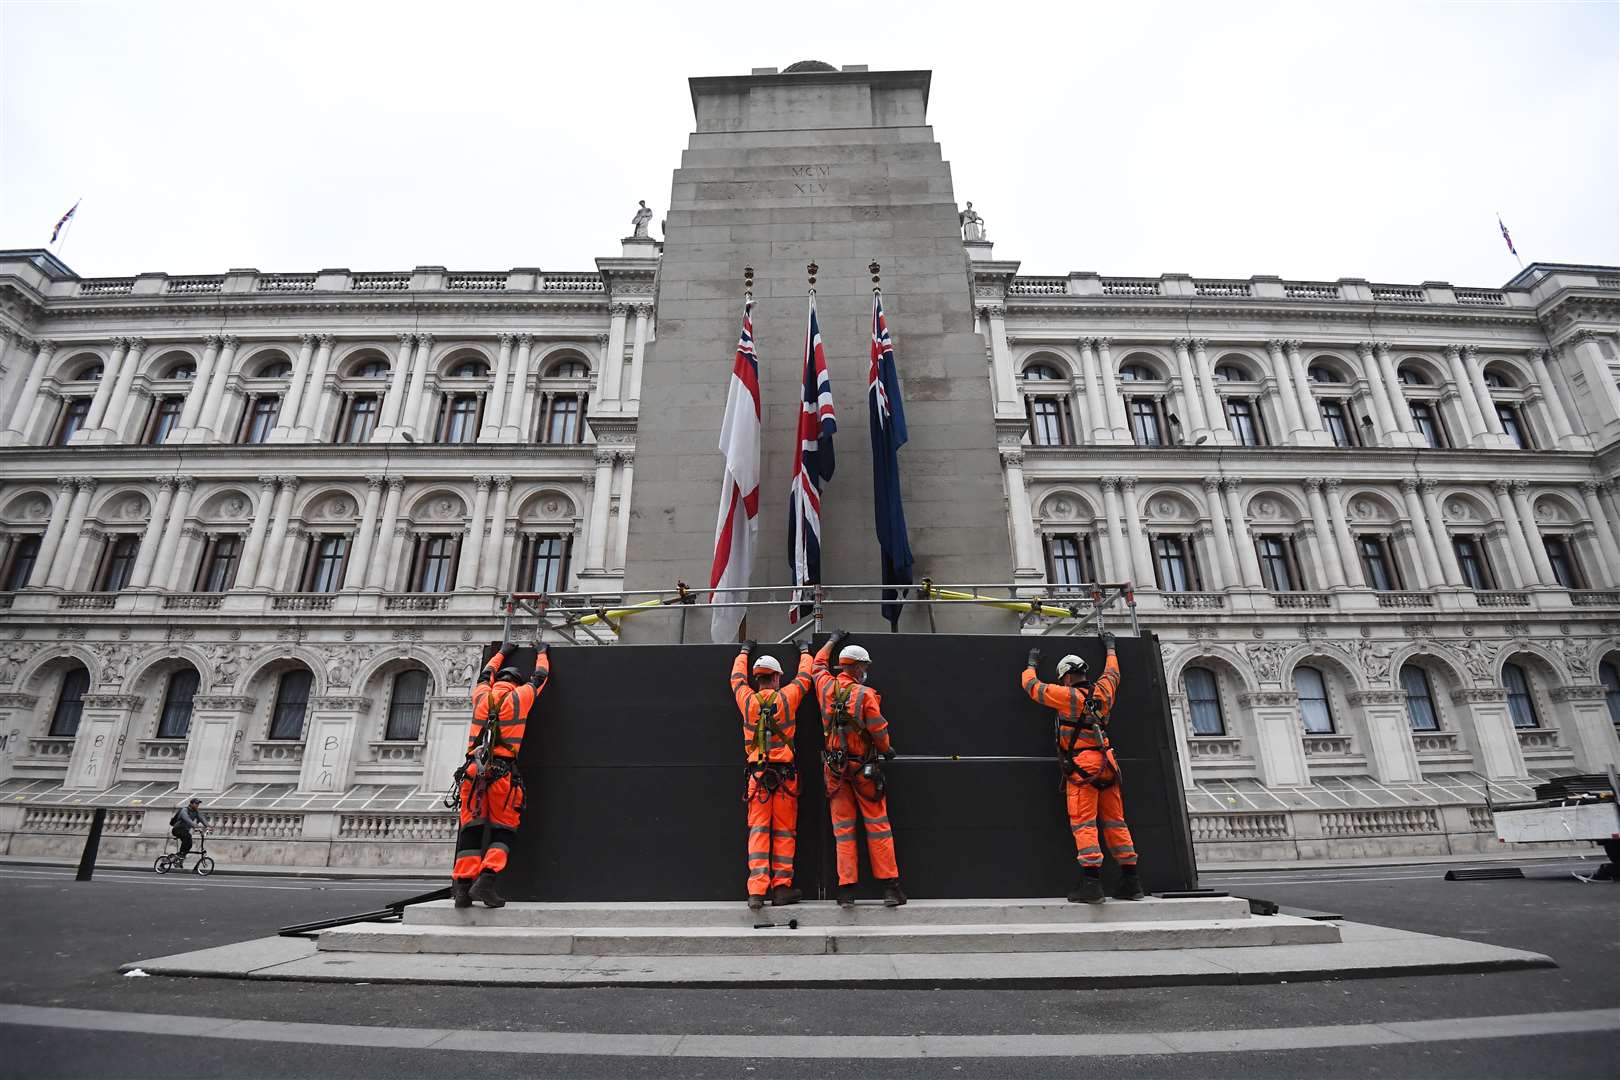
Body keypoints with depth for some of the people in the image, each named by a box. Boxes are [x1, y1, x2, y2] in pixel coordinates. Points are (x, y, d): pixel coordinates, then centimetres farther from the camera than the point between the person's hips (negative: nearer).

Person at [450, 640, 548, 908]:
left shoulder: (481, 695, 16)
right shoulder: (520, 695, 8)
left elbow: (487, 674, 38)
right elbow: (540, 676, 26)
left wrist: (502, 652, 54)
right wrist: (541, 653, 44)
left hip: (473, 769, 3)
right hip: (502, 771, -3)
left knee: (471, 828, 6)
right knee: (503, 830, 2)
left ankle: (462, 884, -3)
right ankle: (486, 880, -14)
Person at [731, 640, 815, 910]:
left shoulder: (748, 700, 4)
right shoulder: (786, 697, -1)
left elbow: (737, 677, 24)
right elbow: (804, 676, 16)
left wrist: (744, 651, 40)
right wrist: (804, 652, 35)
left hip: (757, 773, 2)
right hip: (785, 773, -2)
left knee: (758, 831, 2)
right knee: (784, 832, 6)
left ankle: (757, 890, -4)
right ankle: (781, 887, 7)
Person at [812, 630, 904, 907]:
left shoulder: (826, 686, 0)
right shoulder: (865, 694, -15)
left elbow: (818, 665, 22)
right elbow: (878, 729, -12)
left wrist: (832, 641, 36)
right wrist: (886, 749, 9)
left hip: (834, 767, 4)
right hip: (863, 767, -4)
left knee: (842, 827, 8)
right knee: (878, 825, 5)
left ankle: (846, 889, 7)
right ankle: (890, 887, 8)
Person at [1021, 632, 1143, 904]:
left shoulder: (1067, 696, -4)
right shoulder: (1102, 691, 11)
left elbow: (1032, 685, 5)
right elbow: (1112, 673, 33)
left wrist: (1032, 664, 23)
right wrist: (1110, 647, 47)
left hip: (1081, 765, -6)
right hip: (1106, 763, 6)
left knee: (1084, 823, -9)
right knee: (1115, 822, 9)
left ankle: (1091, 881, -16)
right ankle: (1130, 880, 10)